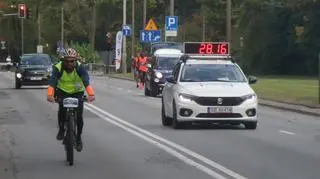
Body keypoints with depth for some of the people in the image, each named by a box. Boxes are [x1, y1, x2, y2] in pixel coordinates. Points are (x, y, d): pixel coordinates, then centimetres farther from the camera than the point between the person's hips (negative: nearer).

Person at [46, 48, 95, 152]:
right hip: (63, 91, 0)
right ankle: (61, 129, 2)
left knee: (79, 115, -8)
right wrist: (50, 94, -55)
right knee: (62, 109, -25)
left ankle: (78, 138, 12)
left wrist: (91, 94, -54)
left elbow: (86, 81, -37)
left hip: (77, 92, 0)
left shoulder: (79, 67, -23)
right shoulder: (58, 68, -23)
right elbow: (52, 81, -37)